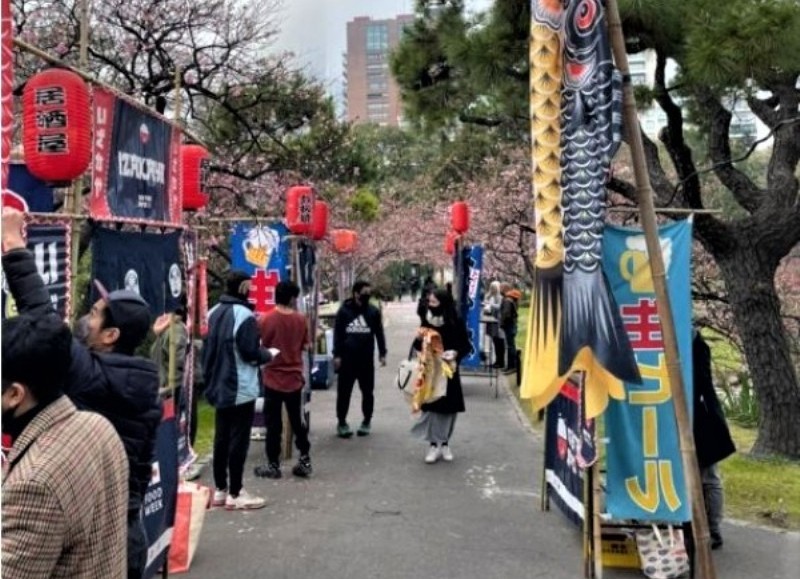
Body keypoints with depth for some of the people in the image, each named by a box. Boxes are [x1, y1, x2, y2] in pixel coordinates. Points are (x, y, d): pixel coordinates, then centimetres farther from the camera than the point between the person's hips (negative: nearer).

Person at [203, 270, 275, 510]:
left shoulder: (213, 313, 11)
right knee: (238, 440, -2)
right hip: (240, 389, -8)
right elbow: (250, 352, -20)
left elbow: (207, 349, 15)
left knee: (221, 439, 13)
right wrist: (269, 355, -1)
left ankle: (220, 490, 20)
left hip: (218, 387, 8)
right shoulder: (244, 315, -17)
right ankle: (235, 494, 3)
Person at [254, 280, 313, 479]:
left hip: (273, 379, -3)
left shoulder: (267, 319, -12)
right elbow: (305, 346, 3)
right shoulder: (301, 319, -4)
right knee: (297, 421, 15)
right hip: (294, 379, 3)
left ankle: (273, 465, 11)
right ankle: (304, 460, 19)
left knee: (273, 424, 6)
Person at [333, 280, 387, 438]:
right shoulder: (344, 311, -2)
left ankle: (367, 421, 22)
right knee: (343, 392, 2)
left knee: (367, 392, 9)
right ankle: (342, 422, 13)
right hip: (347, 358, -1)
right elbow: (337, 334, -1)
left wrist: (382, 354, 1)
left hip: (366, 359, 1)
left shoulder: (373, 311, 2)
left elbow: (379, 333, 6)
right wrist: (337, 355, -5)